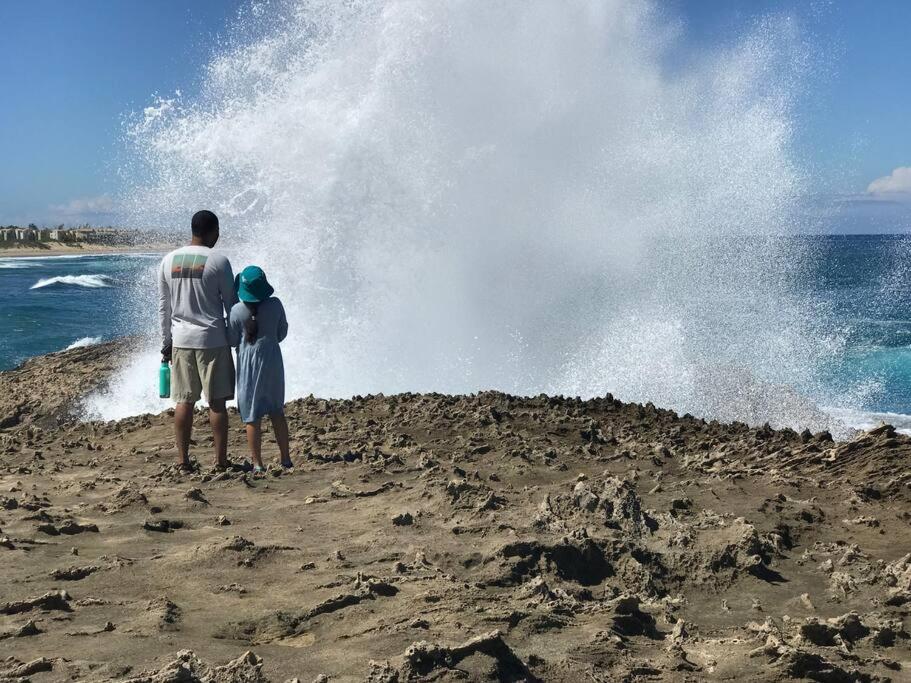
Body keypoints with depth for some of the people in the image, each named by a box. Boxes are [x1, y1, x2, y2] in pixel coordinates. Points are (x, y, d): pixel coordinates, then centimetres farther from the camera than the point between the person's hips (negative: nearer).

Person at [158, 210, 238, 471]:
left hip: (181, 340, 4)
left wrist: (167, 340, 17)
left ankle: (183, 459, 11)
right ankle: (220, 459, 5)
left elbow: (163, 306, 9)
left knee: (184, 401, 9)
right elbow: (231, 304, -4)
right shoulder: (218, 261, -8)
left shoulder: (169, 260, 5)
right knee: (216, 401, 2)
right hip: (213, 340, -4)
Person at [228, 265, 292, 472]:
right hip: (272, 360, 3)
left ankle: (257, 463, 6)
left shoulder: (237, 311, -13)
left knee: (252, 416, 4)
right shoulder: (275, 305, -7)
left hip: (249, 364, -3)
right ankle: (286, 458, 19)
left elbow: (232, 340, -4)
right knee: (277, 412, 16)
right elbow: (282, 333, 5)